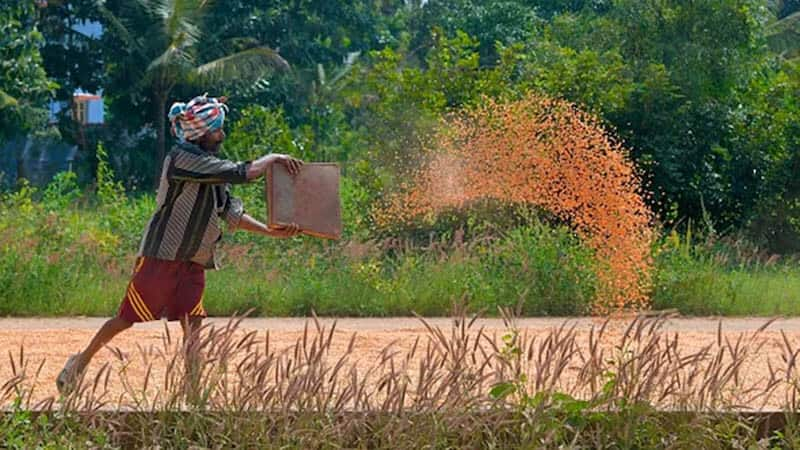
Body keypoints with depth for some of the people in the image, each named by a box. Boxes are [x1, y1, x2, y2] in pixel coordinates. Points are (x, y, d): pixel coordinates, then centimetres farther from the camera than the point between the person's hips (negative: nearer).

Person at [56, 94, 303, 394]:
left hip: (193, 262, 8)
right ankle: (83, 360, 15)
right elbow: (243, 173, -20)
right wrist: (273, 158, -6)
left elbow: (232, 213, 11)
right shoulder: (184, 158, -14)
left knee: (192, 325, -2)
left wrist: (270, 232, 1)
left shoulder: (212, 167, 14)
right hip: (161, 256, -8)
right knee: (128, 317, -2)